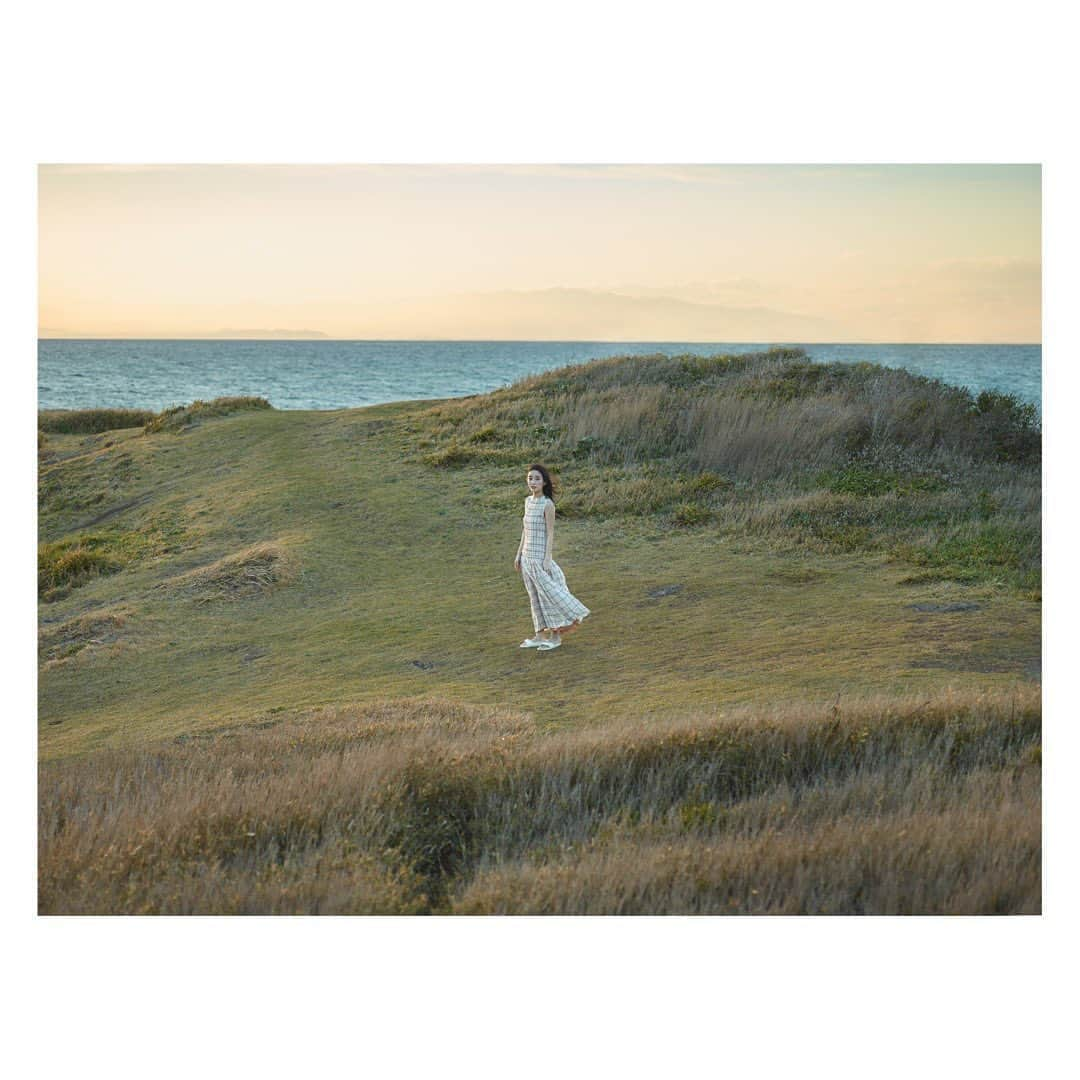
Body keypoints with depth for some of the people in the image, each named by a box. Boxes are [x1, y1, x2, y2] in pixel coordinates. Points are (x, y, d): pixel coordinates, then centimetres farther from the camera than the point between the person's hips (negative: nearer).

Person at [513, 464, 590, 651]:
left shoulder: (547, 504, -12)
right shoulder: (528, 501, 8)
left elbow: (550, 533, -12)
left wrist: (548, 558, -16)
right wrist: (519, 554, 15)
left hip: (541, 557, -7)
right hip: (528, 557, 7)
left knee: (549, 594, -2)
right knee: (535, 597, 11)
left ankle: (556, 635, 7)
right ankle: (540, 635, 18)